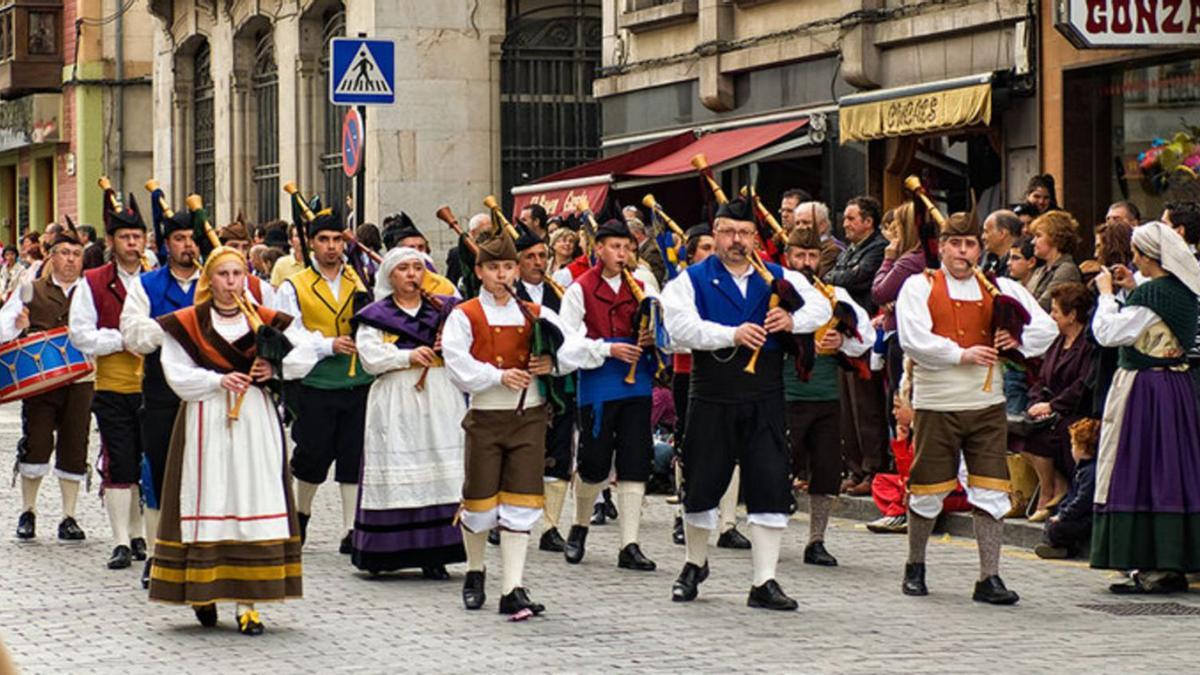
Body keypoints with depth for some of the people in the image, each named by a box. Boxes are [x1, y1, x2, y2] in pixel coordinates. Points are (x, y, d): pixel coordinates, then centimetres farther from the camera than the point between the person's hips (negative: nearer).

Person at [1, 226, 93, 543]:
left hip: (80, 381, 1)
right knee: (36, 445, -5)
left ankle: (69, 518, 11)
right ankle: (28, 513, 13)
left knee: (74, 448, 2)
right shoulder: (32, 291, 10)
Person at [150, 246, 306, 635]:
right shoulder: (187, 324, 4)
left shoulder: (267, 321, 8)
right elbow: (177, 375, -2)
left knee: (254, 502, -4)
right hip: (206, 424, -1)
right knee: (207, 504, -2)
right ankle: (203, 591, 11)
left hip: (256, 423, 1)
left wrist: (276, 368, -6)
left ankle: (247, 601, -3)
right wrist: (219, 380, -13)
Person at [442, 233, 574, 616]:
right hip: (485, 416, -2)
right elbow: (459, 367, -11)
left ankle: (513, 590, -2)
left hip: (529, 416, 2)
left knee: (520, 503, -2)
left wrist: (553, 363, -9)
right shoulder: (464, 317, 1)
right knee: (480, 501, 3)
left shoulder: (535, 314, 10)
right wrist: (499, 376, -22)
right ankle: (475, 573, 29)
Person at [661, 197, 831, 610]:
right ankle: (695, 566, 31)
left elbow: (821, 305, 8)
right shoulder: (692, 280, 1)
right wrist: (732, 334, -25)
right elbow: (682, 328, -14)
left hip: (764, 402, 2)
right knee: (702, 485, 7)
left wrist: (793, 320, -14)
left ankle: (764, 583, 0)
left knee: (771, 488, -5)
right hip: (712, 401, -2)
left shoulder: (778, 278, 11)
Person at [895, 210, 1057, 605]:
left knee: (991, 493, -1)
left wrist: (1019, 340, -8)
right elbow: (913, 340, -13)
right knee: (927, 491, 5)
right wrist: (962, 354, -19)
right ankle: (915, 568, 25)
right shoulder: (919, 287, 0)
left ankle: (989, 578, 3)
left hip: (987, 404, 3)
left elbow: (1047, 327, 11)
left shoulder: (1000, 289, 9)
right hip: (936, 405, -3)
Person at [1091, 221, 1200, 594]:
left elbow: (1109, 332, -18)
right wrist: (1128, 290, 15)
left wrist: (1107, 293, -5)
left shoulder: (1152, 293, -18)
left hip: (1143, 389, -9)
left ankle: (1152, 567, -4)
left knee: (1140, 472, -4)